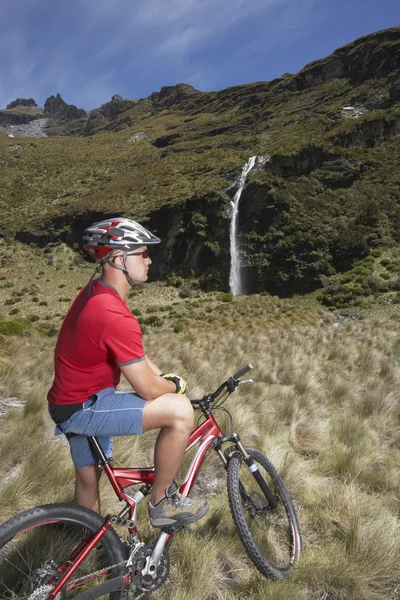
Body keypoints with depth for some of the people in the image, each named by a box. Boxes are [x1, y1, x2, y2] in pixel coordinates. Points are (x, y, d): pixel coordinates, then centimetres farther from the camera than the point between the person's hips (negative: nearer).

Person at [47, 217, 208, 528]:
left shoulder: (95, 292, 3)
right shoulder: (115, 315, -29)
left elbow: (135, 354, 12)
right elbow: (149, 390, -23)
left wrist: (165, 380, 6)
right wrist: (176, 385, -2)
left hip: (74, 400, 10)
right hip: (84, 407, -10)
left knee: (88, 480, 28)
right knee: (180, 410, -21)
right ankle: (162, 502, 0)